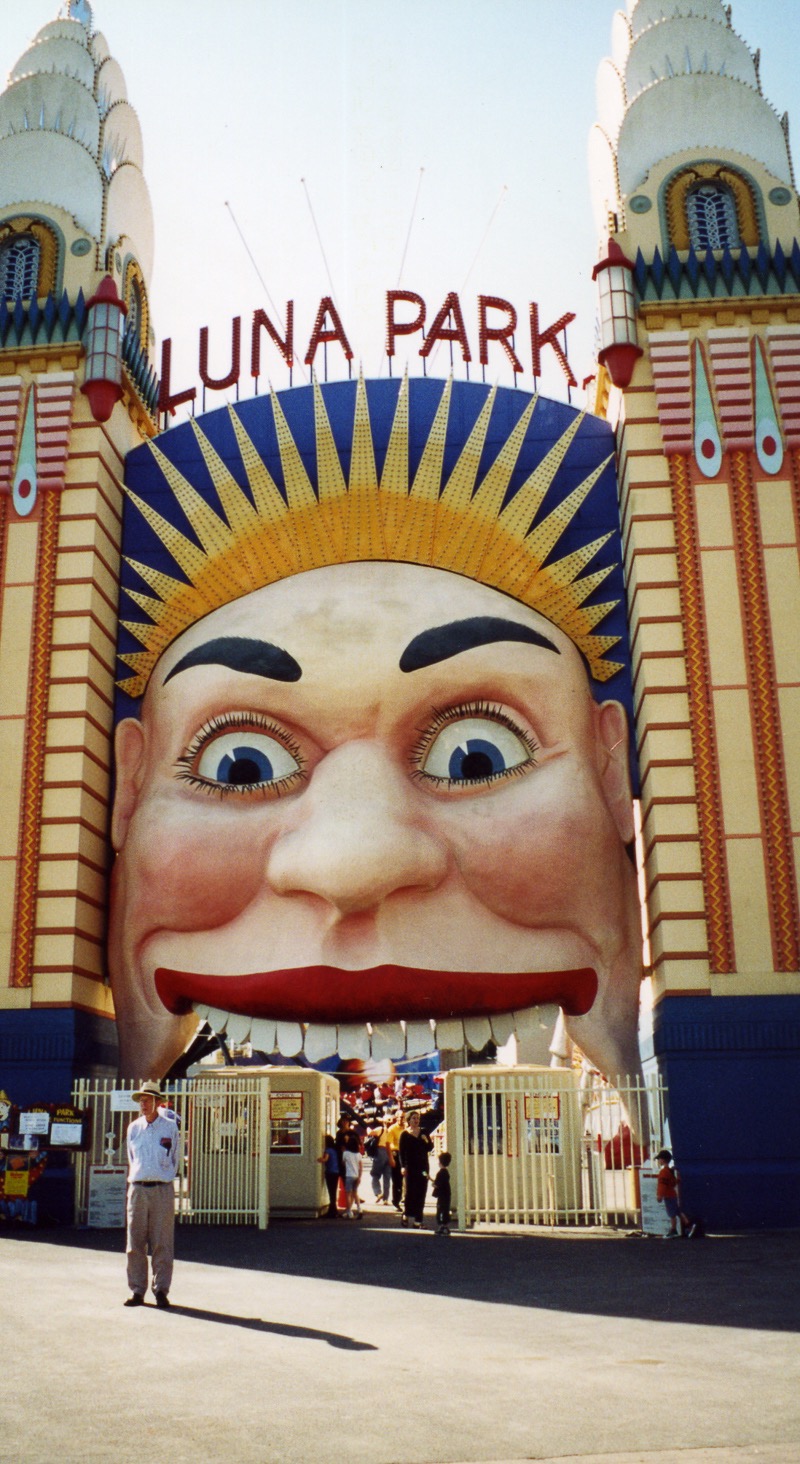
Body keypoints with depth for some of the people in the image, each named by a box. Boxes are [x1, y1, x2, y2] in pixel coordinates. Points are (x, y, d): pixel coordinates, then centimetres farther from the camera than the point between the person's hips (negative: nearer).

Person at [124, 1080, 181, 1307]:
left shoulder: (170, 1128, 2)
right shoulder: (133, 1128, 10)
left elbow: (175, 1160, 10)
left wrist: (164, 1178, 6)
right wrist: (135, 1179, 12)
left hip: (162, 1189, -3)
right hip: (137, 1188, 3)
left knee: (162, 1243, -2)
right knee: (135, 1243, 3)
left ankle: (161, 1290, 5)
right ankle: (137, 1291, 11)